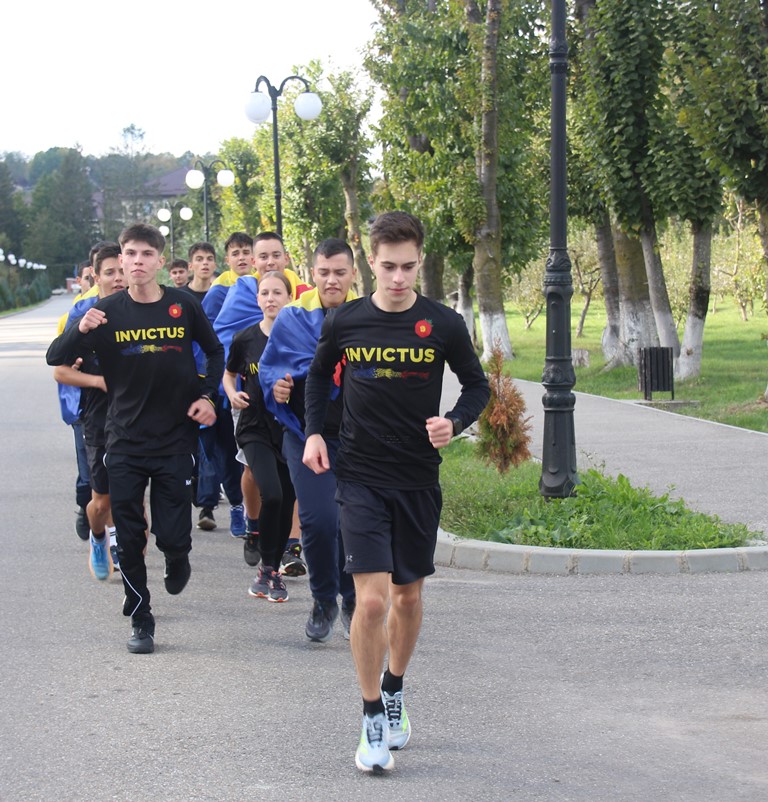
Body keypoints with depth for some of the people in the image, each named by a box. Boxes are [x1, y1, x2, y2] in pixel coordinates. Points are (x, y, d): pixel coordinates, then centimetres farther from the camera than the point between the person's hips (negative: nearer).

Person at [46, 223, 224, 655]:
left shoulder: (184, 305, -4)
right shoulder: (108, 311, -5)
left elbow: (215, 351, 13)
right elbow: (55, 359, -7)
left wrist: (208, 396, -1)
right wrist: (81, 330, -26)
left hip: (176, 437, -1)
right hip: (125, 440, 1)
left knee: (173, 535, -3)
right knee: (130, 539, 3)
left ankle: (177, 559, 34)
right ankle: (141, 621, 19)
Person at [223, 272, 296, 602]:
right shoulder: (245, 339, -1)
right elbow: (228, 373, 16)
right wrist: (233, 394, -3)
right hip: (255, 428, -1)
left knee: (287, 502, 5)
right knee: (271, 494, -21)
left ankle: (273, 570, 24)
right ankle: (266, 567, -3)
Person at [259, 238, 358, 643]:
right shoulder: (292, 318, 3)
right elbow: (268, 369, 12)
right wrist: (276, 386, -9)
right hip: (308, 435, -1)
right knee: (318, 520, -12)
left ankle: (352, 599, 27)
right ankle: (323, 600, 11)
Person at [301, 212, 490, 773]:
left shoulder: (444, 324, -5)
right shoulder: (345, 322, -3)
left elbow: (477, 386, 6)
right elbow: (319, 374, 16)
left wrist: (455, 422, -13)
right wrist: (314, 432, 4)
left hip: (419, 479, 1)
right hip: (361, 477, -1)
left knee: (409, 595, 14)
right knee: (373, 598, -12)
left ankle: (394, 690, 37)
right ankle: (373, 718, 0)